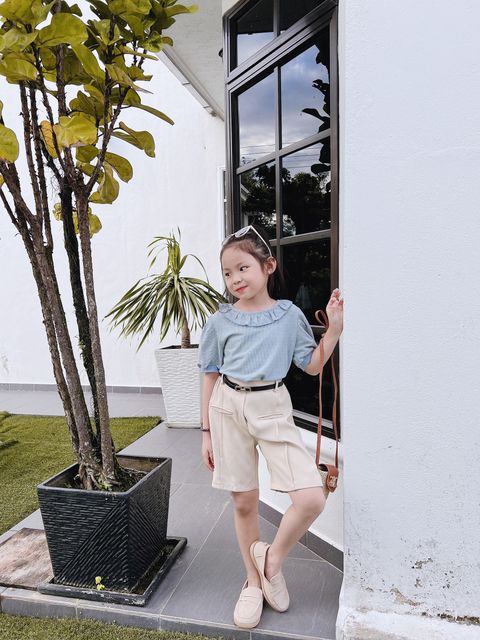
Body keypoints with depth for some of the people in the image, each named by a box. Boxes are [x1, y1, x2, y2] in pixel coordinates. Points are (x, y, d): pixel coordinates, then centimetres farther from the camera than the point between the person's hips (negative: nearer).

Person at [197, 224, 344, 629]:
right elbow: (211, 376, 5)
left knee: (311, 498, -12)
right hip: (228, 407, 1)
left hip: (272, 407, 0)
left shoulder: (289, 314, -1)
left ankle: (271, 560, 18)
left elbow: (312, 366, 5)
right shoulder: (221, 321, 0)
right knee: (243, 502, 10)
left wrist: (335, 328, -8)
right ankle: (254, 582, 35)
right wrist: (207, 431, 6)